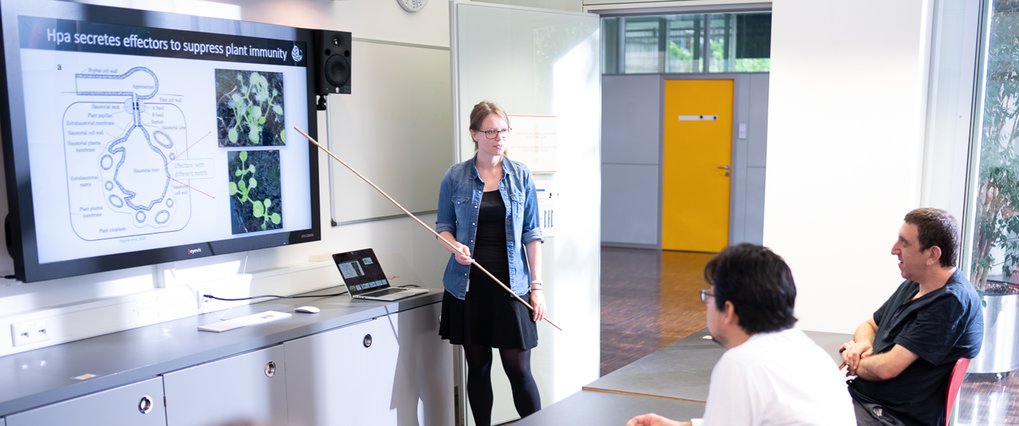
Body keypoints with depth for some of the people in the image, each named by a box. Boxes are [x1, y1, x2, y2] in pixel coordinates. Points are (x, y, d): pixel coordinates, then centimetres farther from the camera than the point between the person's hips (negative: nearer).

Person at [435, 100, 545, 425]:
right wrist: (455, 246, -15)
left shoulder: (521, 175, 1)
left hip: (511, 283, 0)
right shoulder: (455, 176, 0)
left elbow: (532, 234, 2)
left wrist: (536, 286, -2)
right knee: (477, 366, 10)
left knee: (518, 368, 1)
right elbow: (443, 225, 7)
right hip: (469, 283, 1)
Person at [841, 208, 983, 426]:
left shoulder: (950, 302, -19)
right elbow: (869, 325, 23)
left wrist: (854, 362, -1)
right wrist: (863, 344, -1)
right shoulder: (912, 287, 11)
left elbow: (886, 368, -23)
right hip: (859, 395, 9)